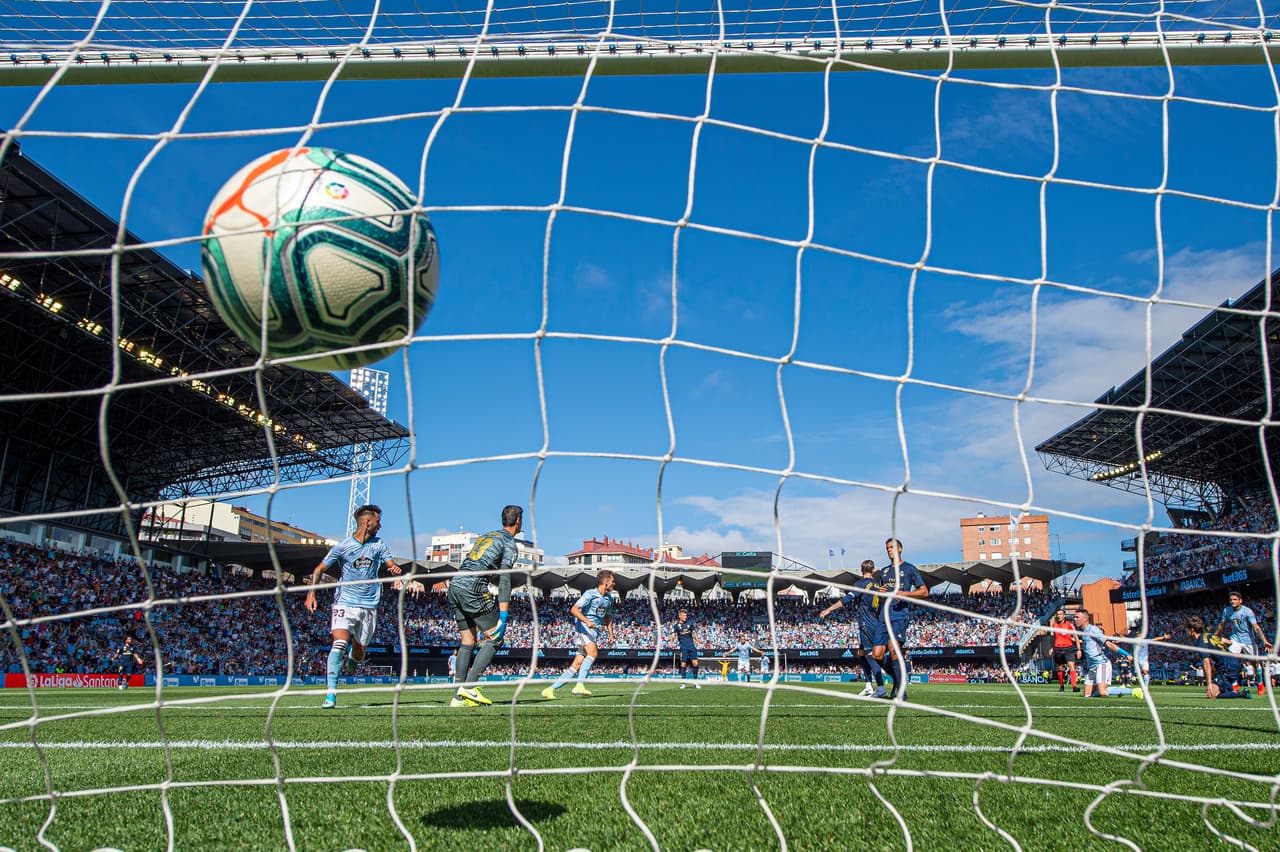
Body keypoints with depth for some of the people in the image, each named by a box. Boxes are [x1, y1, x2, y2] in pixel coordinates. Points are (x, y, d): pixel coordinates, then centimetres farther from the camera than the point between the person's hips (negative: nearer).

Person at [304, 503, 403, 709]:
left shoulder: (378, 545, 6)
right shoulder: (343, 546, -4)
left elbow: (391, 564, 9)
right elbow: (319, 569, 2)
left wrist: (395, 569, -16)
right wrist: (311, 593, -12)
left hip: (369, 606, 3)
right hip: (345, 603, -3)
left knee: (358, 656, 8)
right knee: (339, 644, -22)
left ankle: (351, 648, 45)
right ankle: (331, 694, -15)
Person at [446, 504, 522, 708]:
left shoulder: (485, 536, 25)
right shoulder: (509, 543, 1)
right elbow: (504, 578, -10)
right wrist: (503, 612, -14)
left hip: (454, 586, 8)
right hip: (473, 589, -8)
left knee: (467, 641, 10)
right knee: (494, 639, 0)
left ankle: (459, 697, 8)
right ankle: (469, 686, -10)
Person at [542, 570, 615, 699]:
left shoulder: (609, 598, 18)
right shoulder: (590, 594, -7)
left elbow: (608, 617, 33)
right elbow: (574, 609, -17)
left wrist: (610, 633, 21)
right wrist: (587, 621, -31)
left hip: (595, 632, 7)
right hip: (583, 629, -7)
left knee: (576, 666, -3)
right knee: (593, 652, -33)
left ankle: (550, 689, 1)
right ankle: (579, 685, -36)